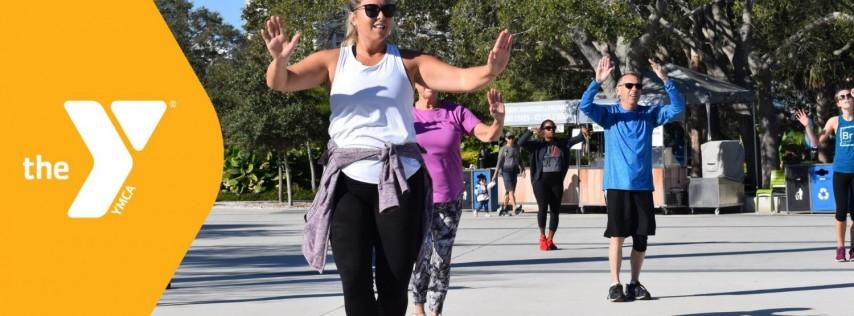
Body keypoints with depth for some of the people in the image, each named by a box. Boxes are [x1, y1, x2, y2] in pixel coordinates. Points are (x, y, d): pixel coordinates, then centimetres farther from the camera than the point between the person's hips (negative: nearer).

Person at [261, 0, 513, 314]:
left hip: (399, 181, 1)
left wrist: (490, 71, -27)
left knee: (394, 284, 4)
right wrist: (279, 59, -27)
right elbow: (280, 82, -2)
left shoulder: (408, 62, 7)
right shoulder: (332, 61, 8)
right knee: (355, 281, -9)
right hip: (349, 181, 0)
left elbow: (461, 79, -4)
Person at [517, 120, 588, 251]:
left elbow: (575, 140, 1)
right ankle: (542, 237, 4)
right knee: (543, 207, -15)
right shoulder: (537, 144, 2)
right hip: (541, 181, -3)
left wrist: (582, 132, -20)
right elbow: (521, 143, -10)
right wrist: (531, 132, -25)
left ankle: (550, 240, 14)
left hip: (556, 181, 3)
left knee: (555, 210, 4)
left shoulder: (561, 144, 10)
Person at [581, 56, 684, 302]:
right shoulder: (609, 114, 2)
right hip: (617, 185, -3)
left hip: (643, 186, 3)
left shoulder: (649, 114, 7)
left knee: (641, 237, 6)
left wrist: (665, 80, -15)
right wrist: (597, 82, -28)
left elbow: (678, 108, -3)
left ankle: (635, 283, 17)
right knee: (617, 235, -4)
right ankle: (615, 285, 3)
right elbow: (585, 106, -14)